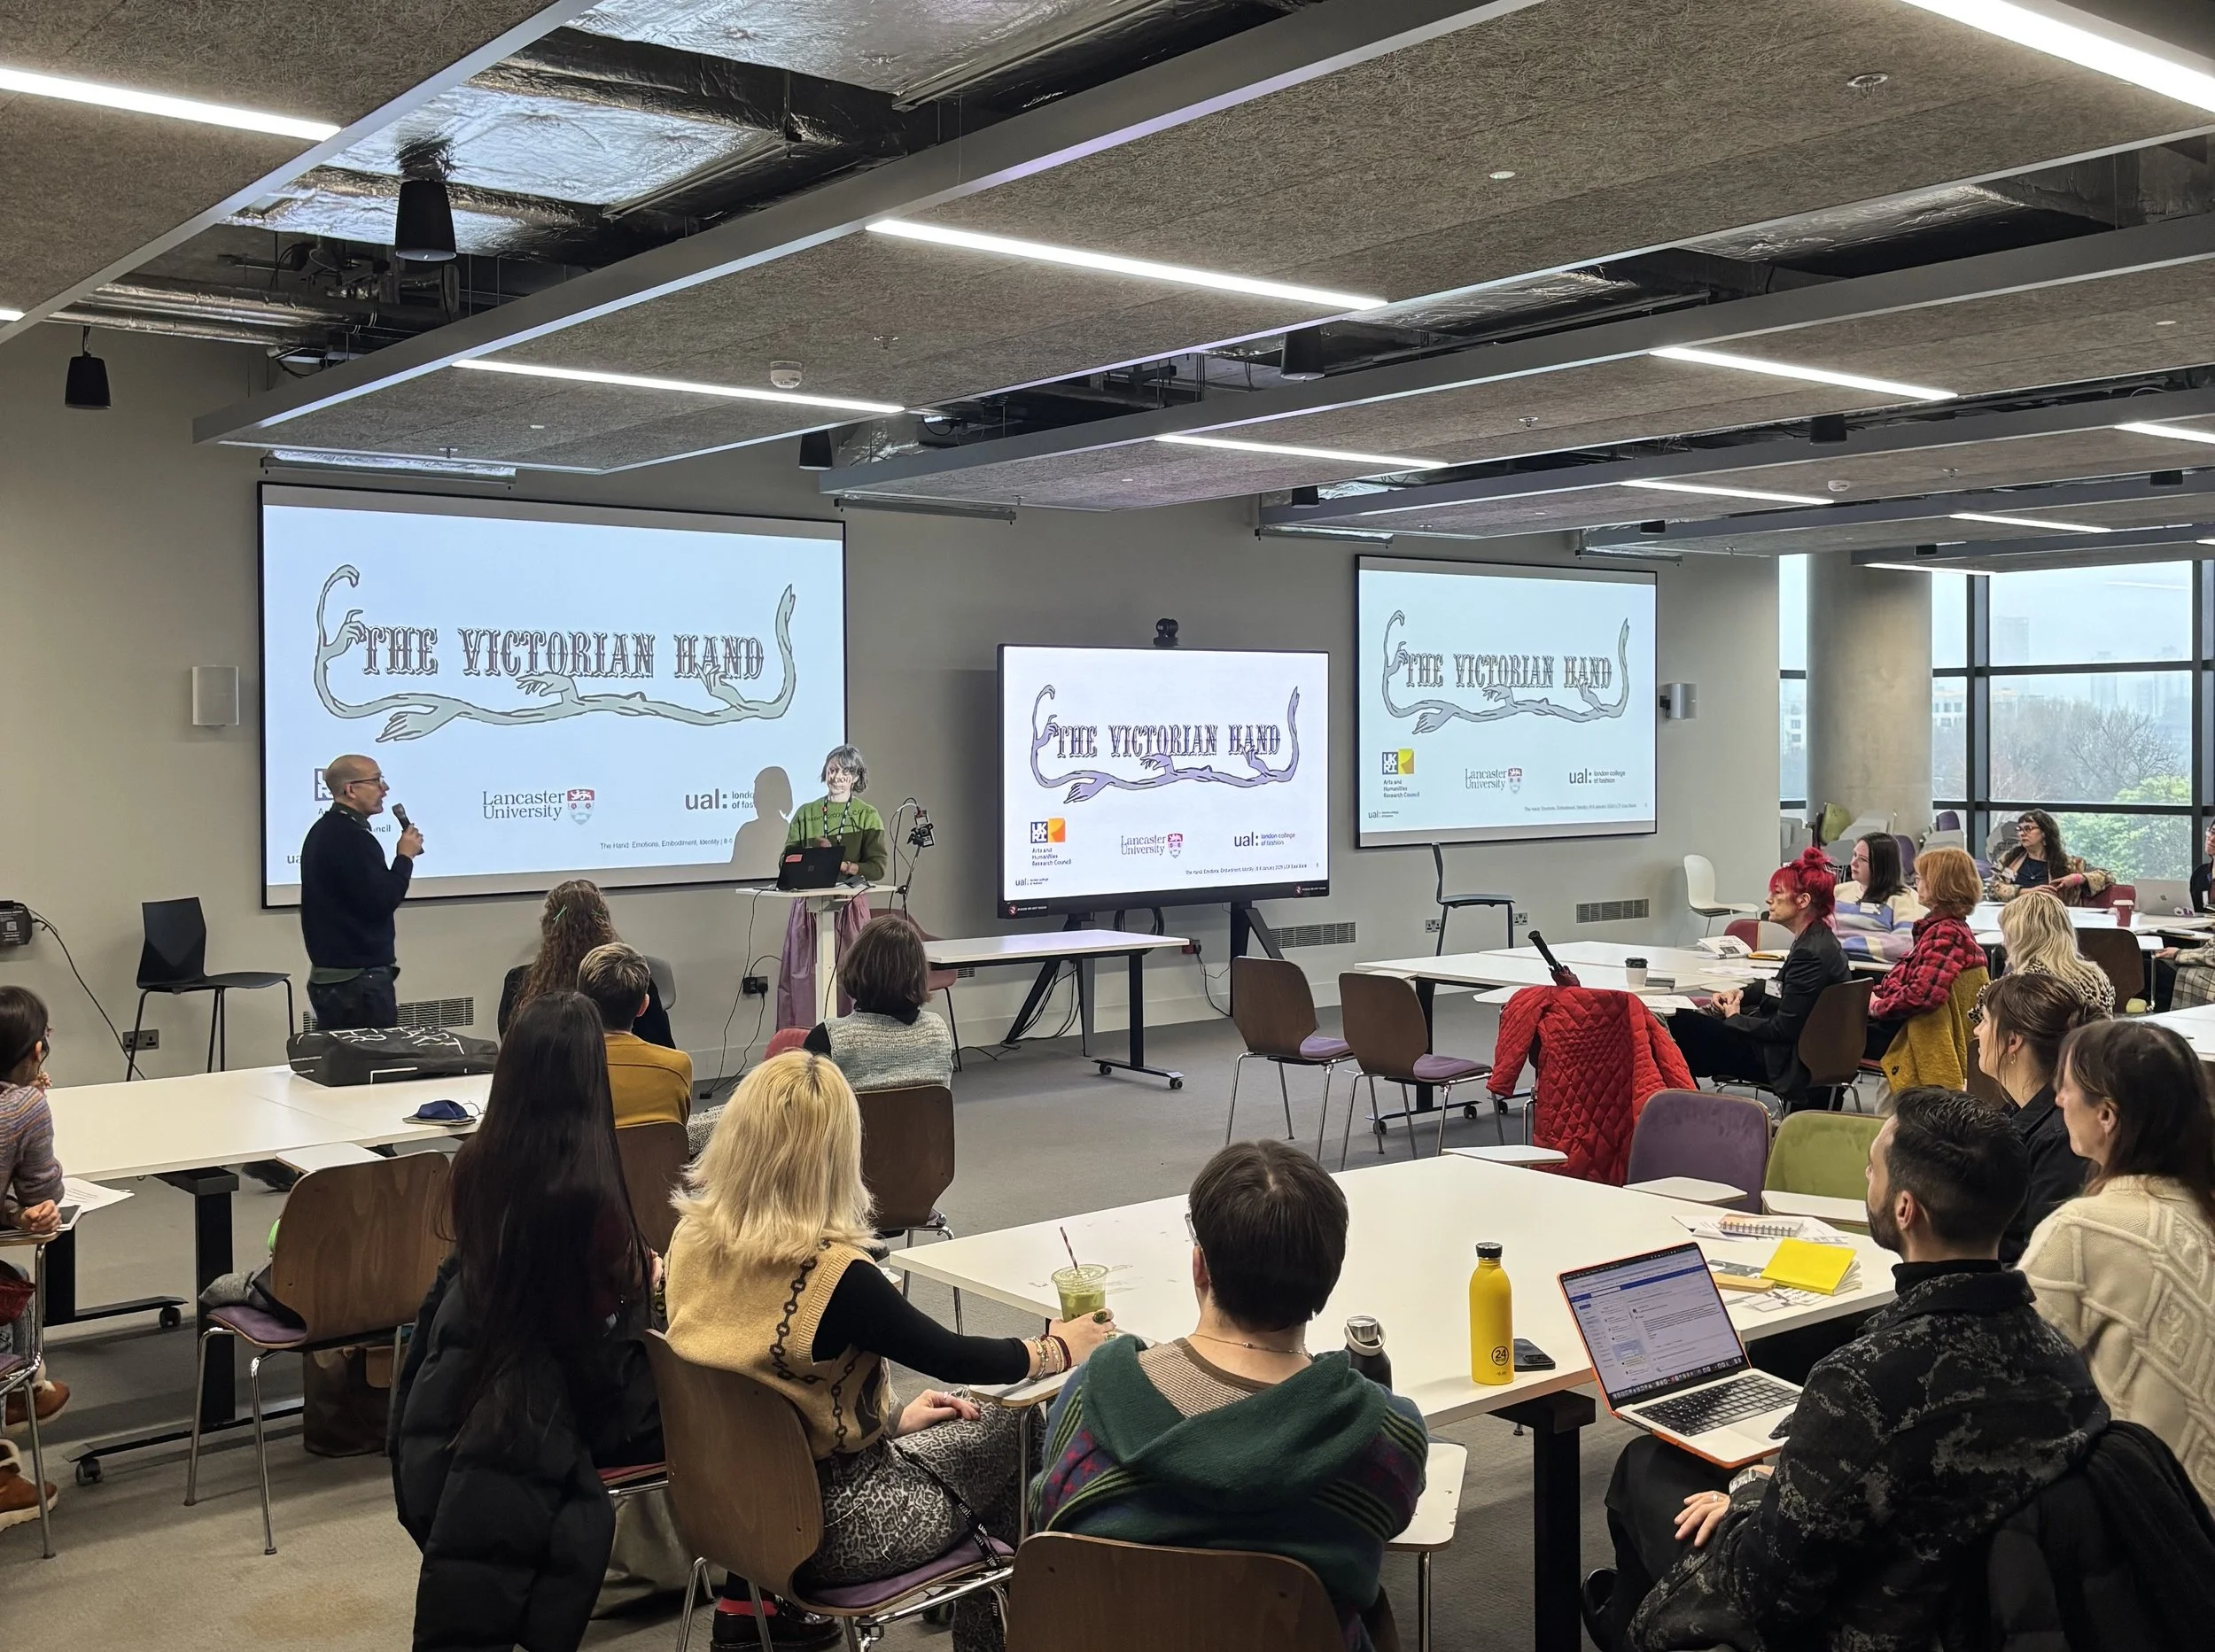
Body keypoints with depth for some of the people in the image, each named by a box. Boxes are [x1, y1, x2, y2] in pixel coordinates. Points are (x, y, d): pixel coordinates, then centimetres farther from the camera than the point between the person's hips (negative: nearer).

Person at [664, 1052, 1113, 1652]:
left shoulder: (691, 1239, -8)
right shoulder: (832, 1276, -28)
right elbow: (953, 1359, -13)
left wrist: (892, 1417, 11)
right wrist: (1058, 1349, 4)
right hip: (830, 1532, -7)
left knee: (960, 1416, 23)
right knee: (1010, 1428, 13)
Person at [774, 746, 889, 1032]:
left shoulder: (868, 816, 5)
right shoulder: (806, 814, 12)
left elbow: (877, 867, -3)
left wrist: (843, 866, -17)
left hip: (850, 908, -2)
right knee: (802, 978, -1)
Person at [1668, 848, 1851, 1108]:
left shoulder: (1810, 954, -25)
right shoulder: (1818, 939, 6)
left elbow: (1782, 1030, -24)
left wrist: (1735, 1018, -8)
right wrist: (1740, 994, 8)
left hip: (1789, 1063, -10)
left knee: (1681, 1028, -6)